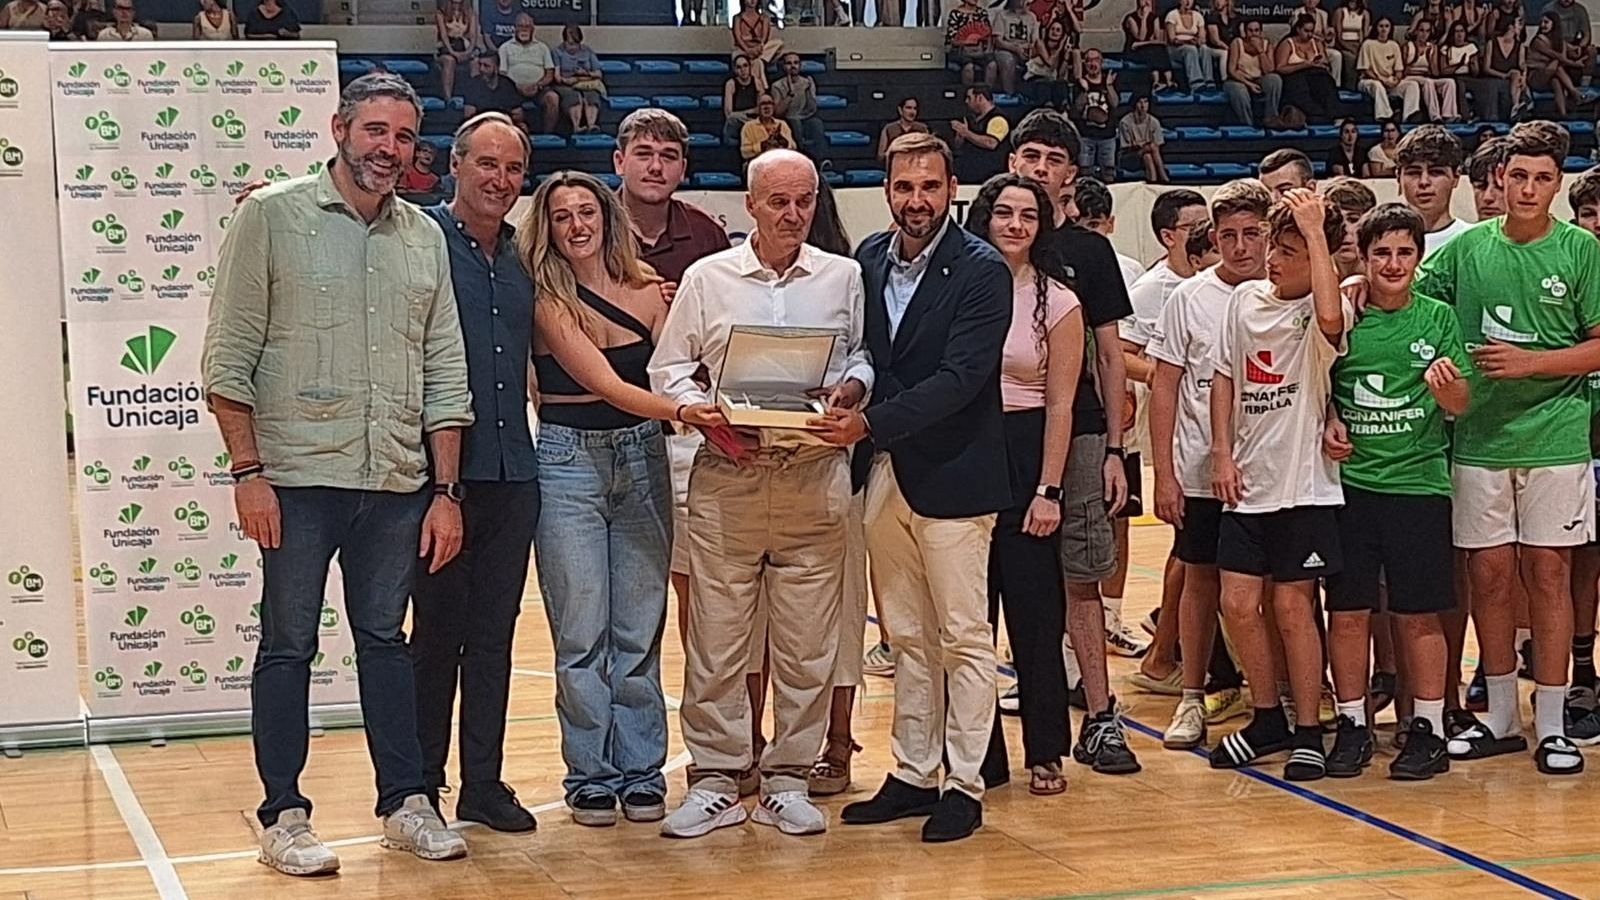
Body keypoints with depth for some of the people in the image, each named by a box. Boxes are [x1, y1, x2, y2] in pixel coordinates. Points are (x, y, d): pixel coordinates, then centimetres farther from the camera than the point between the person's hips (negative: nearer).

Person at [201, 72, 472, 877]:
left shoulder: (424, 237, 10)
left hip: (397, 482, 4)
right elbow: (228, 358, -4)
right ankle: (283, 817, 12)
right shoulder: (271, 216, -2)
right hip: (298, 476, -4)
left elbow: (444, 373, 11)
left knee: (385, 638, 12)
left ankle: (404, 803, 20)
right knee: (288, 645, 3)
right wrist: (248, 471, -10)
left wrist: (445, 490, 7)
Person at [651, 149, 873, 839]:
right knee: (716, 635, 1)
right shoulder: (707, 278, 6)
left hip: (814, 474, 1)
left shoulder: (843, 277, 9)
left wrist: (850, 387, -6)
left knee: (806, 639, 3)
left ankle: (788, 779, 14)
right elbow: (668, 370, 7)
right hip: (727, 476, -1)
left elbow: (864, 355, 16)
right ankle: (716, 783, 10)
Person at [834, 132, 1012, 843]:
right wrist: (843, 402, -5)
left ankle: (964, 784, 11)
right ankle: (913, 775, 23)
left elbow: (961, 377, -20)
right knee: (907, 637, 14)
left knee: (963, 638, 3)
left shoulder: (981, 271, -12)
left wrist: (872, 422, -25)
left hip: (951, 477, -6)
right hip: (883, 473, 6)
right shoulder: (868, 259, 6)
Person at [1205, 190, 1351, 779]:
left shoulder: (1323, 313, -10)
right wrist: (1222, 454, 5)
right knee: (1238, 604, 5)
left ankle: (1308, 732, 13)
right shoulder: (1245, 300, 6)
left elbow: (1330, 318, -36)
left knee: (1291, 606, -1)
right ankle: (1268, 718, 23)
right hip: (1246, 482, 5)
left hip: (1303, 485, -5)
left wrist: (1315, 231, -28)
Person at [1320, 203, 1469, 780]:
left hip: (1419, 481, -1)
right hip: (1349, 483, 1)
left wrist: (1447, 387, -22)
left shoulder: (1438, 319, 3)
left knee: (1418, 615, 3)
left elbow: (1461, 406, -1)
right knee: (1347, 612, 4)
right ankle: (1352, 725, 16)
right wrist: (1325, 422, -7)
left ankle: (1428, 730, 14)